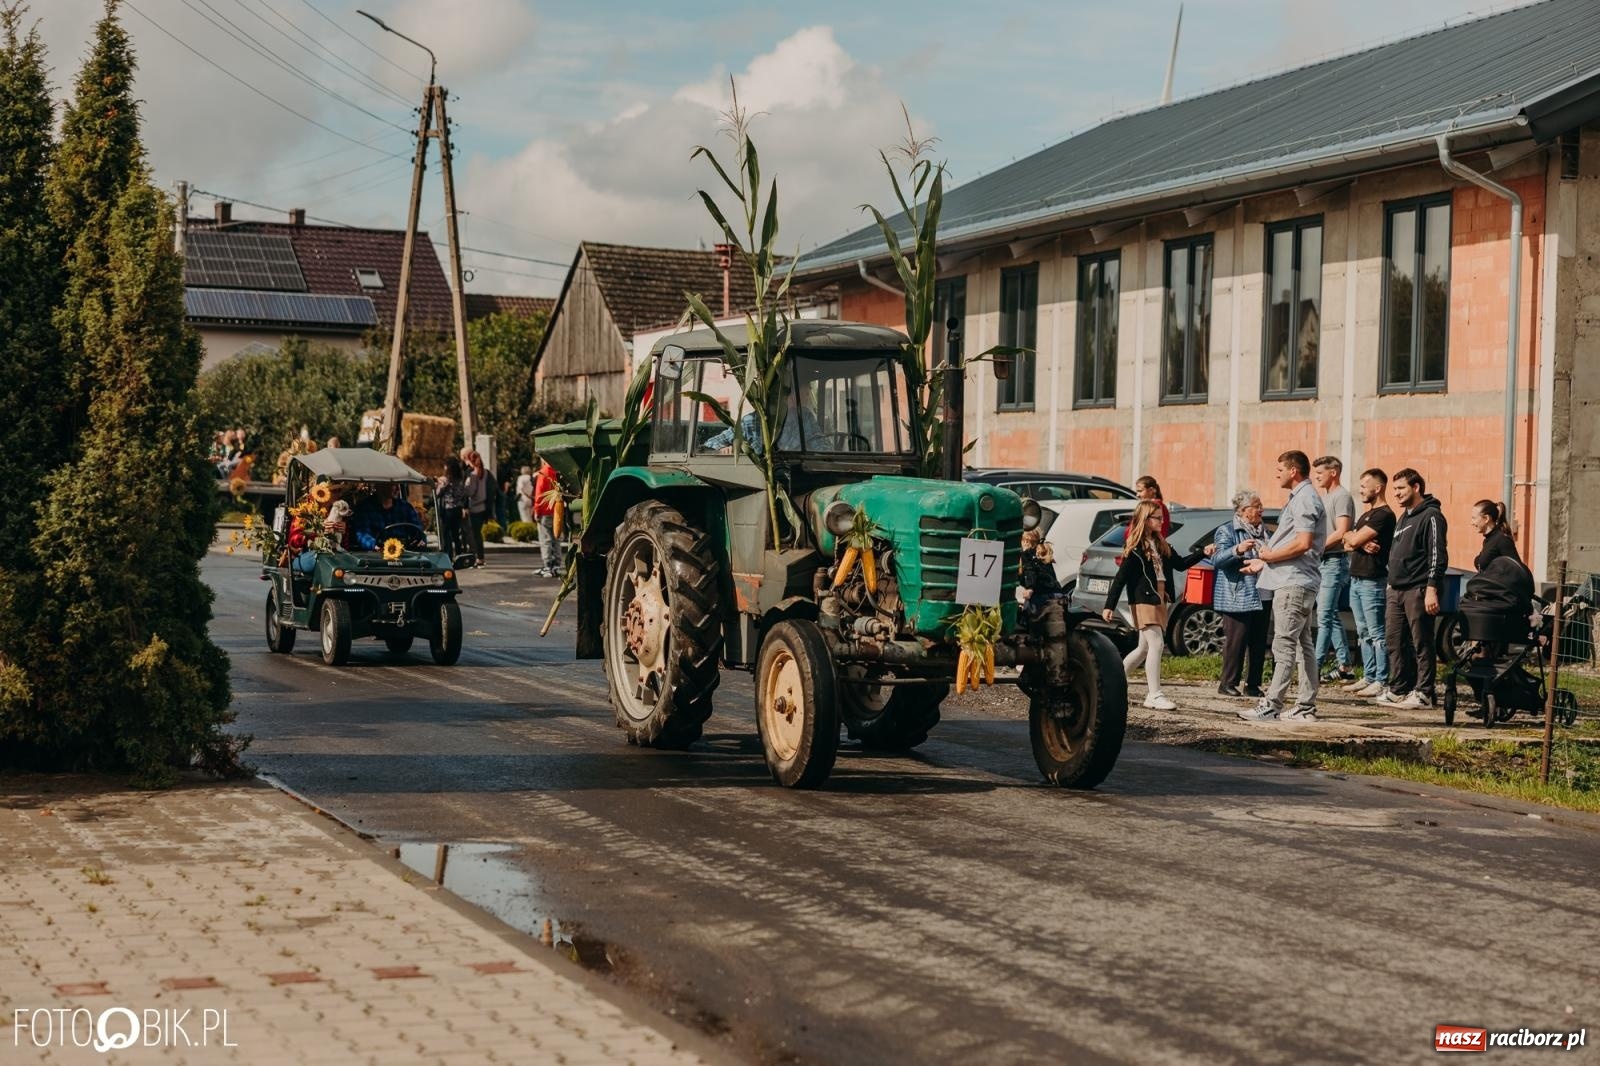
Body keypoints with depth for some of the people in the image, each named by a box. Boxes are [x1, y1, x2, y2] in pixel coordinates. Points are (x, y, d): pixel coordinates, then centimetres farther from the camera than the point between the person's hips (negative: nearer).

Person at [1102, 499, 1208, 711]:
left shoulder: (1161, 546, 14)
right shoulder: (1135, 549, -9)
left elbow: (1180, 564, 20)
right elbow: (1120, 578, -10)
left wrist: (1202, 553, 9)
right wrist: (1109, 606, -13)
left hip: (1159, 600, 9)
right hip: (1144, 600, -9)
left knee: (1145, 648, 13)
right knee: (1156, 644, -13)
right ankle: (1155, 696, -11)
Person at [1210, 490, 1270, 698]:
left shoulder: (1263, 532, 18)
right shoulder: (1227, 531, -2)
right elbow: (1217, 559, -15)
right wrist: (1237, 550, -28)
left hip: (1262, 597, 7)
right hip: (1237, 599, -7)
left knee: (1259, 643, 6)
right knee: (1236, 641, -8)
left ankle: (1253, 685, 13)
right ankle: (1228, 683, 0)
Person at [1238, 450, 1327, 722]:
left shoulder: (1305, 499, -13)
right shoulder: (1301, 498, 20)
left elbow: (1303, 543, -22)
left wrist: (1270, 555, -11)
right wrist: (1263, 563, 22)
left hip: (1294, 582, -11)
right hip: (1294, 581, 11)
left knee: (1284, 644, -12)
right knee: (1303, 645, 10)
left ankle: (1271, 705, -15)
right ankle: (1306, 707, 13)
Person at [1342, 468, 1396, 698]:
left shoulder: (1384, 515, -12)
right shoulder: (1366, 515, 20)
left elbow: (1353, 540, -16)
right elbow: (1347, 545, 14)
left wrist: (1351, 536, 7)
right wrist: (1361, 543, -7)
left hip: (1372, 582, -10)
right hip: (1356, 580, 10)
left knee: (1377, 634, -8)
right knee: (1364, 633, 12)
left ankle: (1381, 682, -8)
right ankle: (1368, 678, 16)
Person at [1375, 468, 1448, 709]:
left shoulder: (1431, 516, -9)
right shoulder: (1403, 518, 21)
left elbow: (1437, 556, -16)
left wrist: (1432, 589, -22)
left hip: (1418, 591, -9)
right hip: (1396, 590, 9)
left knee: (1421, 644, -5)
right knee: (1395, 642, 9)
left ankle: (1423, 693, -3)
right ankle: (1398, 689, 16)